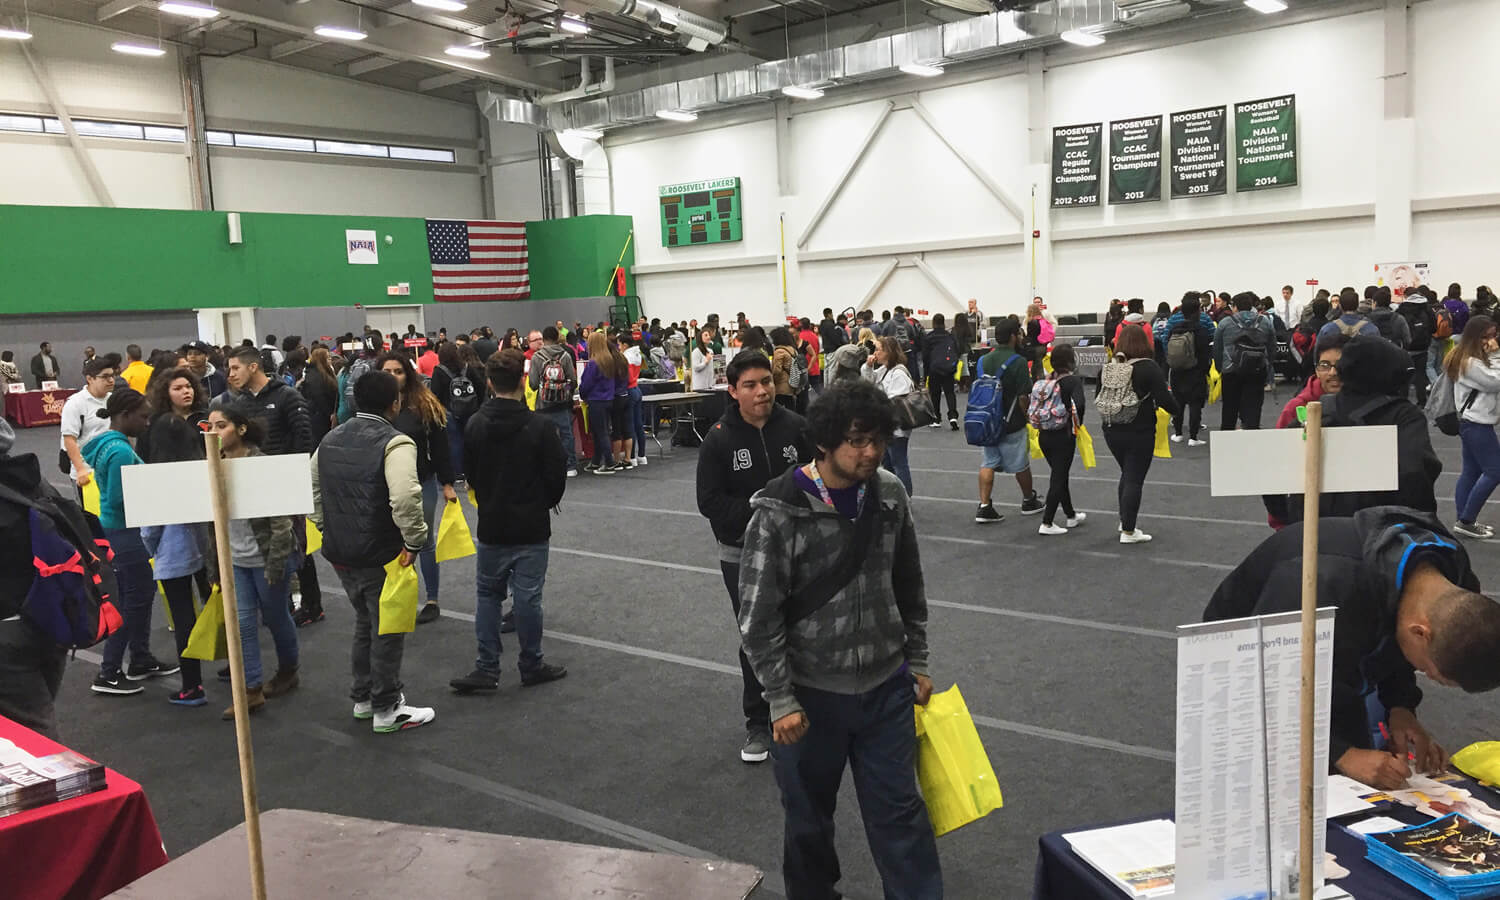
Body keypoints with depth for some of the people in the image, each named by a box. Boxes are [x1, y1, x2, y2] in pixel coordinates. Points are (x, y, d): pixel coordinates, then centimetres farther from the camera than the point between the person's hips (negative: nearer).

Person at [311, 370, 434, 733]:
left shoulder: (330, 440, 8)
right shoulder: (394, 443, -18)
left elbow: (313, 493, 16)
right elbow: (405, 497, -32)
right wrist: (414, 541, -20)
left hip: (340, 553, 8)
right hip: (380, 556, -8)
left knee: (365, 622, 23)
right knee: (388, 630, 6)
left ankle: (363, 698, 34)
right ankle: (387, 710, 15)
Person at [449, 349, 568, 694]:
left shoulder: (474, 425, -3)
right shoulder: (539, 426, -14)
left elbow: (468, 473, 6)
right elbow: (557, 475, -9)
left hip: (491, 526, 3)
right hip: (532, 526, -3)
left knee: (488, 593, 15)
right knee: (528, 596, 5)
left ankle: (487, 667, 13)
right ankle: (531, 666, 17)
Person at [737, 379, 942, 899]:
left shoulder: (889, 496, -4)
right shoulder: (779, 512, -19)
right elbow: (759, 617, -14)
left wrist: (917, 664, 13)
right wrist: (781, 702, -13)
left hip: (886, 687, 3)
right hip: (812, 693, -3)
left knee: (899, 809, 11)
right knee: (809, 816, 16)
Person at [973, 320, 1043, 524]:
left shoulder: (983, 360, 4)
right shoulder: (1018, 362, -15)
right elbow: (1023, 397, -18)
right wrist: (1029, 419, -6)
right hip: (1011, 423, -5)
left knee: (988, 464, 8)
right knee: (1021, 464, 12)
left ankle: (984, 507, 0)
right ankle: (1029, 501, 29)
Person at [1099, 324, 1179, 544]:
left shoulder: (1108, 367, 0)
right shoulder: (1149, 367, -14)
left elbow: (1099, 398, 8)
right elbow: (1163, 399, -17)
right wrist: (1177, 410, 2)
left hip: (1112, 432, 5)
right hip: (1139, 433, -5)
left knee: (1127, 474, 23)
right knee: (1134, 479, 3)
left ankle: (1125, 520, 30)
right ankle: (1128, 532, 6)